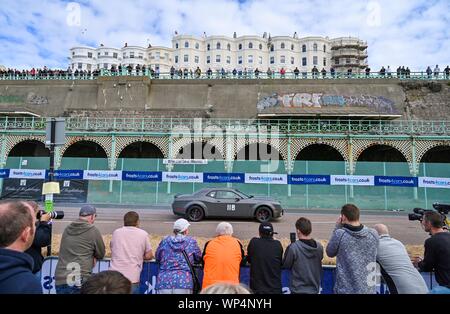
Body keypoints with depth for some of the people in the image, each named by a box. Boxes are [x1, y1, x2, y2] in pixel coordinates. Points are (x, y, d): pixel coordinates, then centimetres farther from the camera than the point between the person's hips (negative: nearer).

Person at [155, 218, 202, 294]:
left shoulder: (165, 241, 9)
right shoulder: (191, 241, 5)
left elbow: (157, 258, 21)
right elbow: (199, 258, 16)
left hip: (163, 283, 2)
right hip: (184, 283, -2)